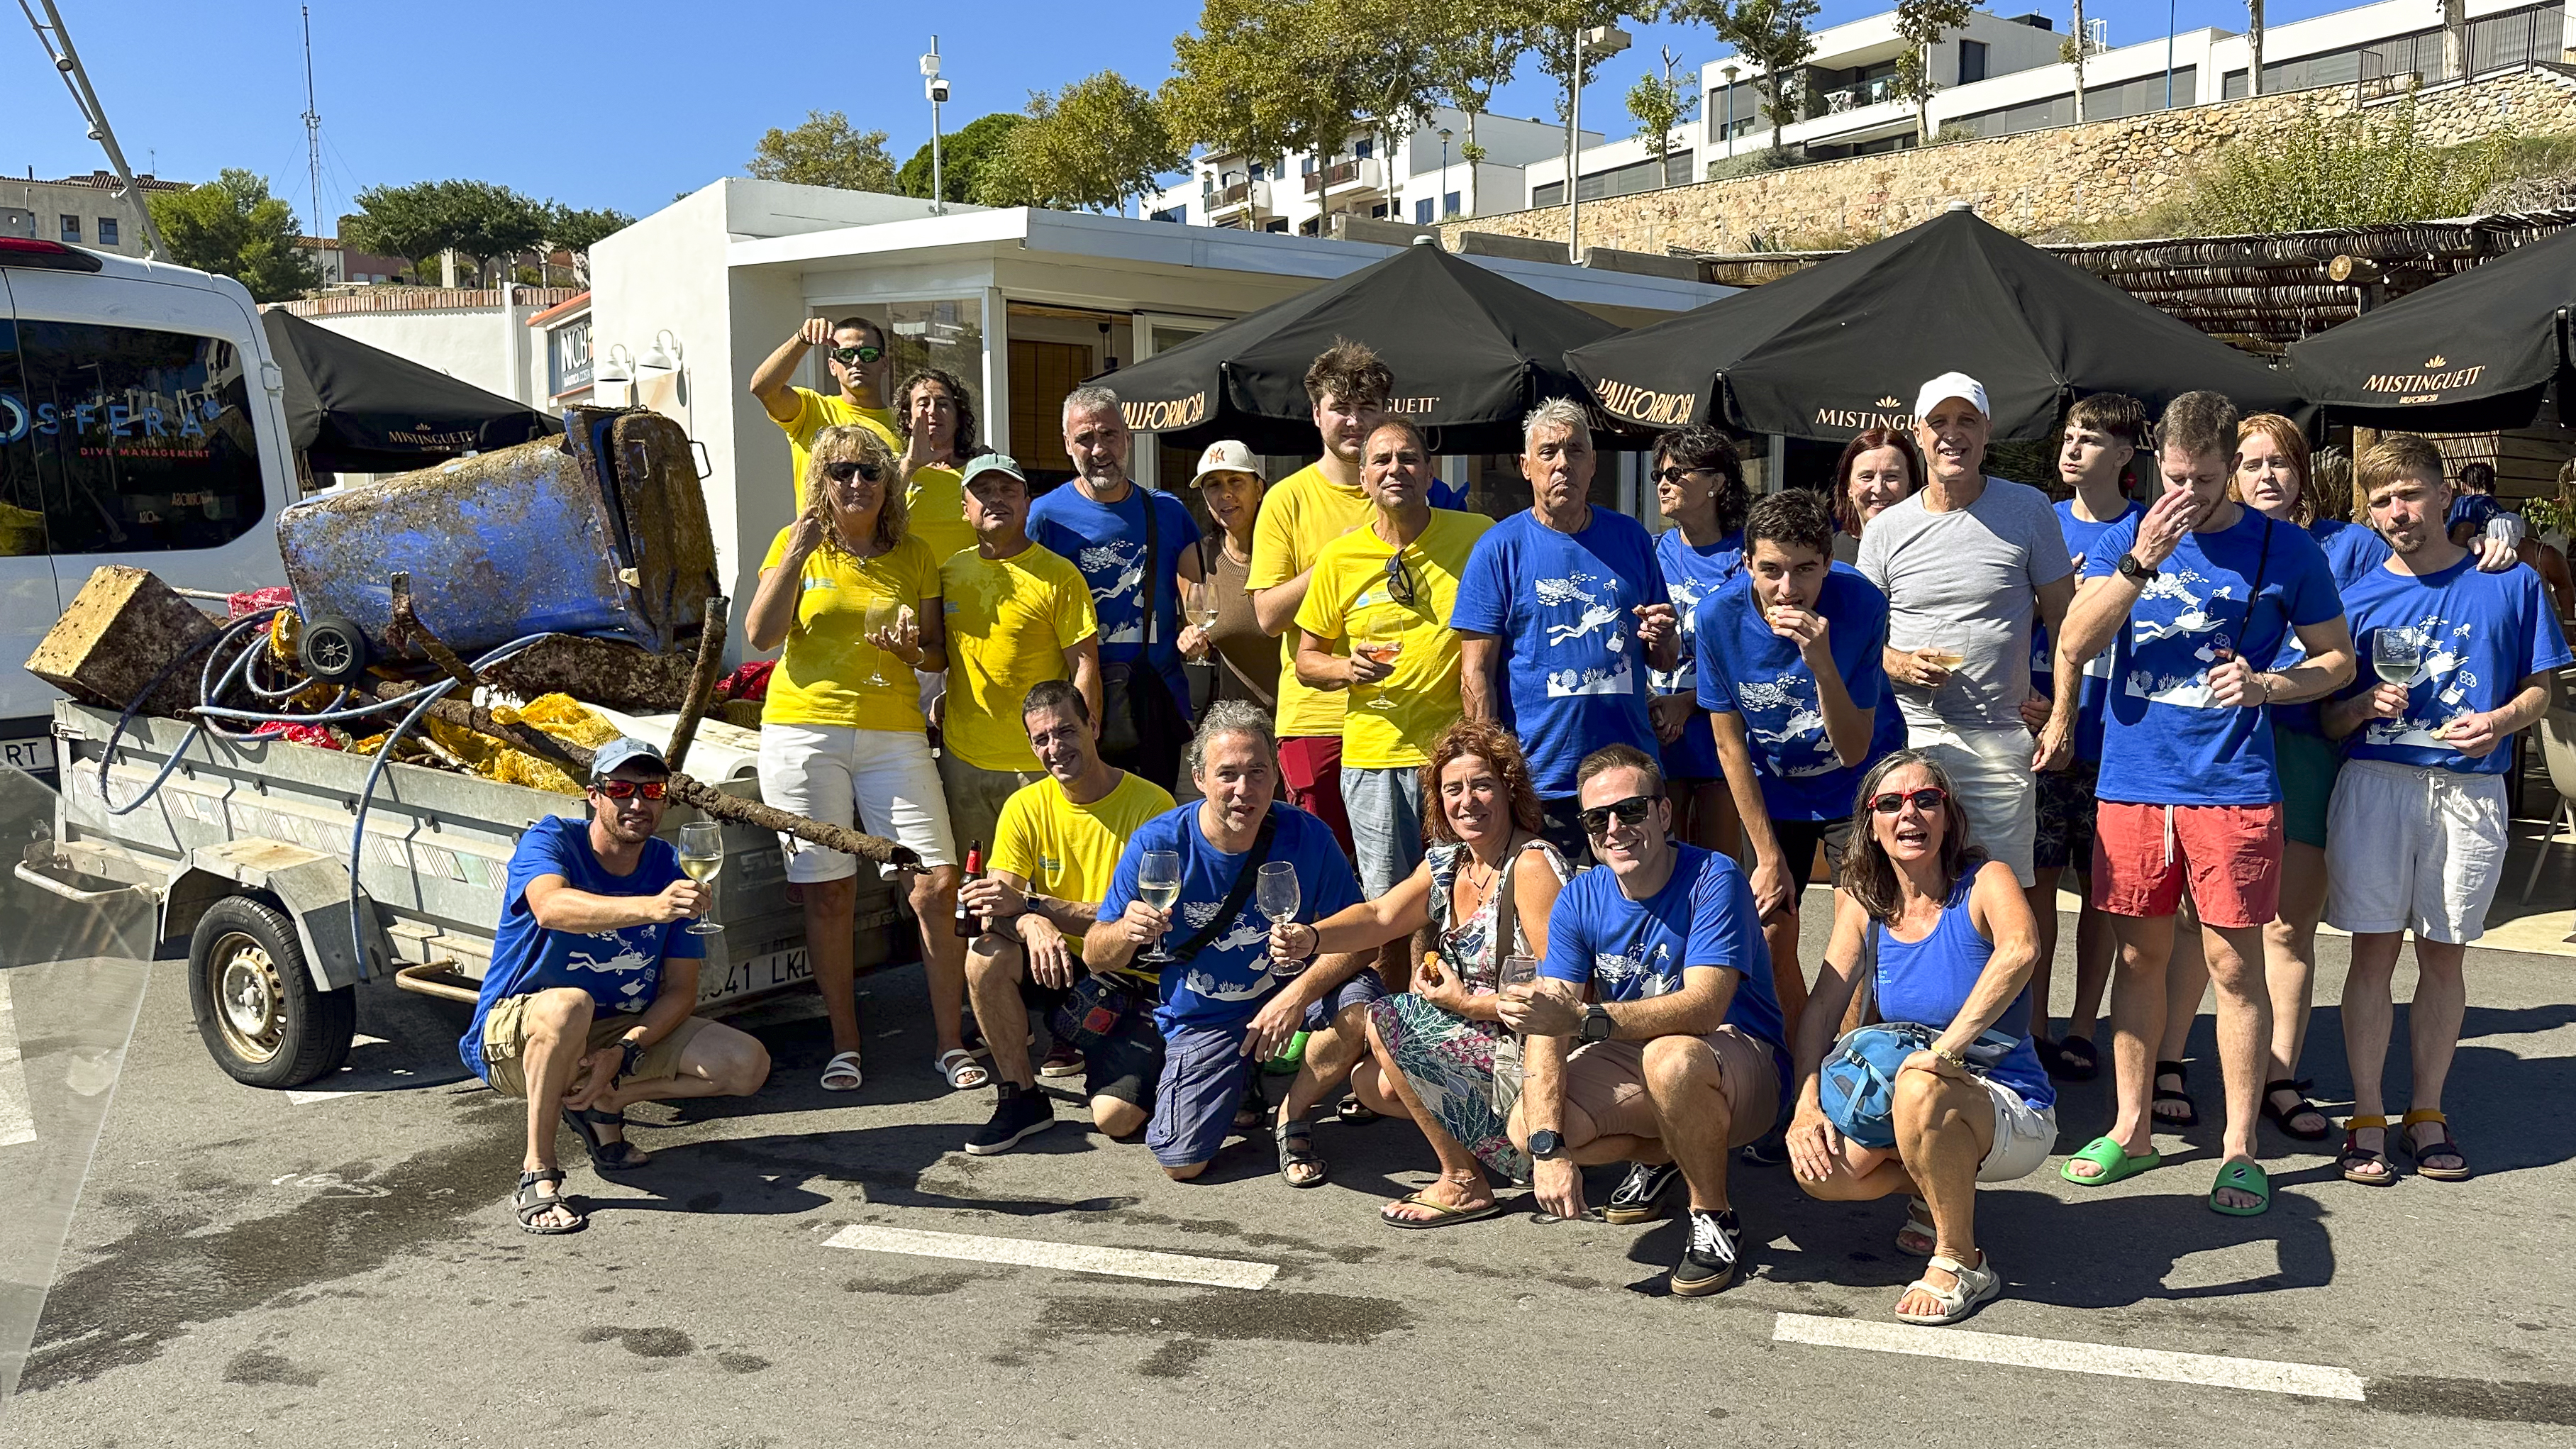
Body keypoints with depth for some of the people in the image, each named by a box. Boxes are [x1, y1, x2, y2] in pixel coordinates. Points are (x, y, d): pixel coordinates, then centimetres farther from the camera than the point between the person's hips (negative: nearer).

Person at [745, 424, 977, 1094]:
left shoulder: (914, 556, 10)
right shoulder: (796, 544, 6)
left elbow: (939, 655, 14)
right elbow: (761, 635, -6)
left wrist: (913, 649, -9)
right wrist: (797, 555, -14)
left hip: (893, 736, 1)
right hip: (804, 731, -1)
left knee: (938, 886, -6)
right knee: (828, 895, 3)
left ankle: (952, 1043, 6)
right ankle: (844, 1045, 17)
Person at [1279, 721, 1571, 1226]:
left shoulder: (1532, 865, -19)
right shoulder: (1446, 861, 7)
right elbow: (1381, 915, -4)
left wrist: (1469, 1004, -18)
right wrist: (1311, 937, -23)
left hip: (1533, 1051, -10)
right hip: (1477, 1037, 10)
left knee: (1387, 1020, -17)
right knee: (1370, 1081, 10)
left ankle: (1464, 1184, -8)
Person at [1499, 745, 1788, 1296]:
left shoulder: (1713, 880, -21)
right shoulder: (1580, 900, -7)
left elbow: (1702, 1008, -34)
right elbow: (1547, 1027, -15)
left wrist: (1581, 1019, -46)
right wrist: (1548, 1147, -28)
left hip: (1740, 1065, -5)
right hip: (1630, 1059, 6)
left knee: (1670, 1055, -39)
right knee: (1525, 1128, -17)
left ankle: (1715, 1220, -13)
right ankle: (1657, 1154, 14)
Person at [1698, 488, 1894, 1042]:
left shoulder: (1860, 603, -27)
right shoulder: (1720, 616, -22)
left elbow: (1853, 752, -25)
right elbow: (1730, 745, -11)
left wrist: (1821, 662, -41)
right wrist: (1768, 855, -9)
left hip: (1855, 788, -1)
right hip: (1773, 792, 2)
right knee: (1773, 936, 2)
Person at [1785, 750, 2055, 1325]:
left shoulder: (1983, 882, -15)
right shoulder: (1865, 905, 1)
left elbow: (2022, 947, -38)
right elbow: (1822, 1008, -2)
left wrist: (1948, 1049, -43)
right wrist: (1807, 1105, -17)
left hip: (2015, 1115, -5)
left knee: (1920, 1089, -37)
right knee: (1816, 1169, -20)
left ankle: (1961, 1262, -14)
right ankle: (1935, 1191, 11)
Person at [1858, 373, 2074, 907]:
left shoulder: (2029, 510, 4)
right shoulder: (1885, 530, 8)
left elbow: (2064, 620, 7)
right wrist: (1900, 664, -9)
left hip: (2002, 741, -1)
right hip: (1909, 737, 2)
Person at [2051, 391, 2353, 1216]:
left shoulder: (2285, 551, 2)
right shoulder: (2126, 539, 6)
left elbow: (2338, 658, 9)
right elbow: (2073, 647, -4)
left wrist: (2266, 684, -11)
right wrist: (2140, 562, -15)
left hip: (2234, 788, -2)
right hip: (2133, 779, 2)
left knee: (2234, 965, 1)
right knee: (2140, 955, 10)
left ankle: (2240, 1147, 13)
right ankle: (2131, 1129, 22)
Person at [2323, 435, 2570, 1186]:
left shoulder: (2510, 584, 5)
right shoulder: (2359, 596, 6)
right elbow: (2328, 719, 8)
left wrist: (2501, 720, -12)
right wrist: (2363, 706, -14)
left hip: (2470, 793, 0)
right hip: (2374, 785, 0)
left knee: (2443, 954, 8)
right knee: (2374, 951, 0)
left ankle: (2426, 1114, 20)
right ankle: (2367, 1118, 8)